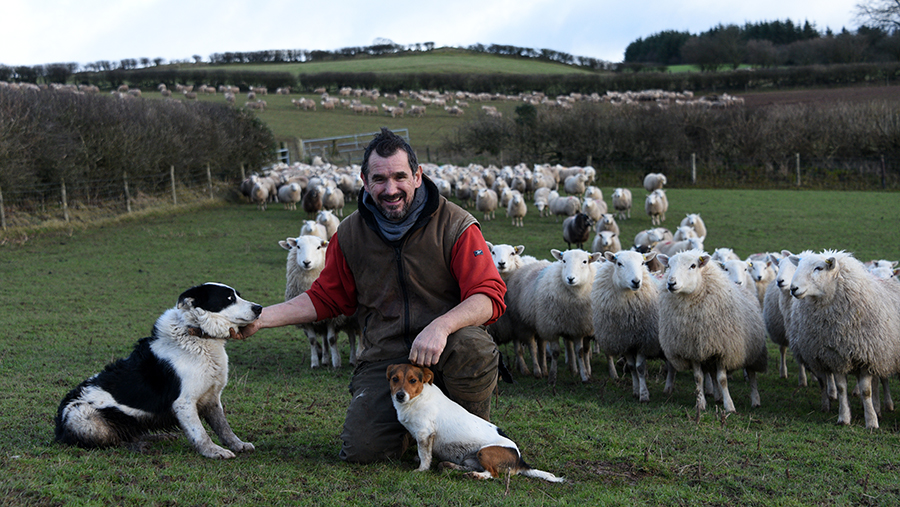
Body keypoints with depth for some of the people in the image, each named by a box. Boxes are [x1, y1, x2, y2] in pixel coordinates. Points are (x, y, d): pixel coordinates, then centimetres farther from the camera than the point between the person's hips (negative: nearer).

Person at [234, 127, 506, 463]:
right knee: (361, 450, -19)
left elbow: (489, 297, -17)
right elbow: (326, 297, 18)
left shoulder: (454, 225, -8)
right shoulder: (350, 234, 6)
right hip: (384, 358, 3)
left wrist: (441, 325, -36)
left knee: (472, 347, -38)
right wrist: (262, 318, 6)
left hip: (443, 352, -2)